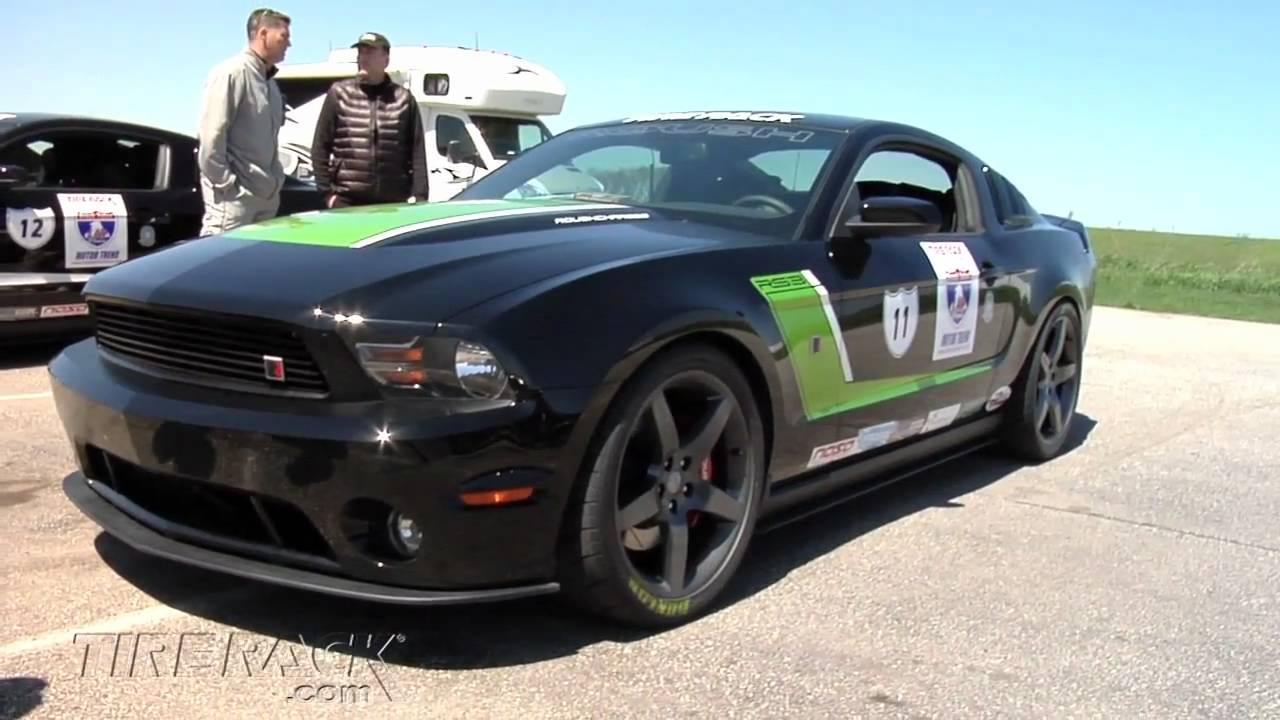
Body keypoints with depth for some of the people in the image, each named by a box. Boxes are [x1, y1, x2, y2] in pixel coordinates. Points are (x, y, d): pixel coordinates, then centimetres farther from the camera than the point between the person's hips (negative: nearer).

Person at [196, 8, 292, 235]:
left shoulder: (270, 82, 17)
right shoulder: (233, 72, -10)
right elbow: (211, 134, -16)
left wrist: (275, 180, 14)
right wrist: (224, 183, -17)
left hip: (266, 193, 9)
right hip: (235, 193, -9)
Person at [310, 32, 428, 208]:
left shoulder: (403, 99, 7)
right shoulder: (339, 93, 6)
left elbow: (417, 152, 3)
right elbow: (320, 148, 6)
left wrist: (419, 195, -5)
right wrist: (326, 191, -2)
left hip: (393, 201, 1)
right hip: (346, 200, 0)